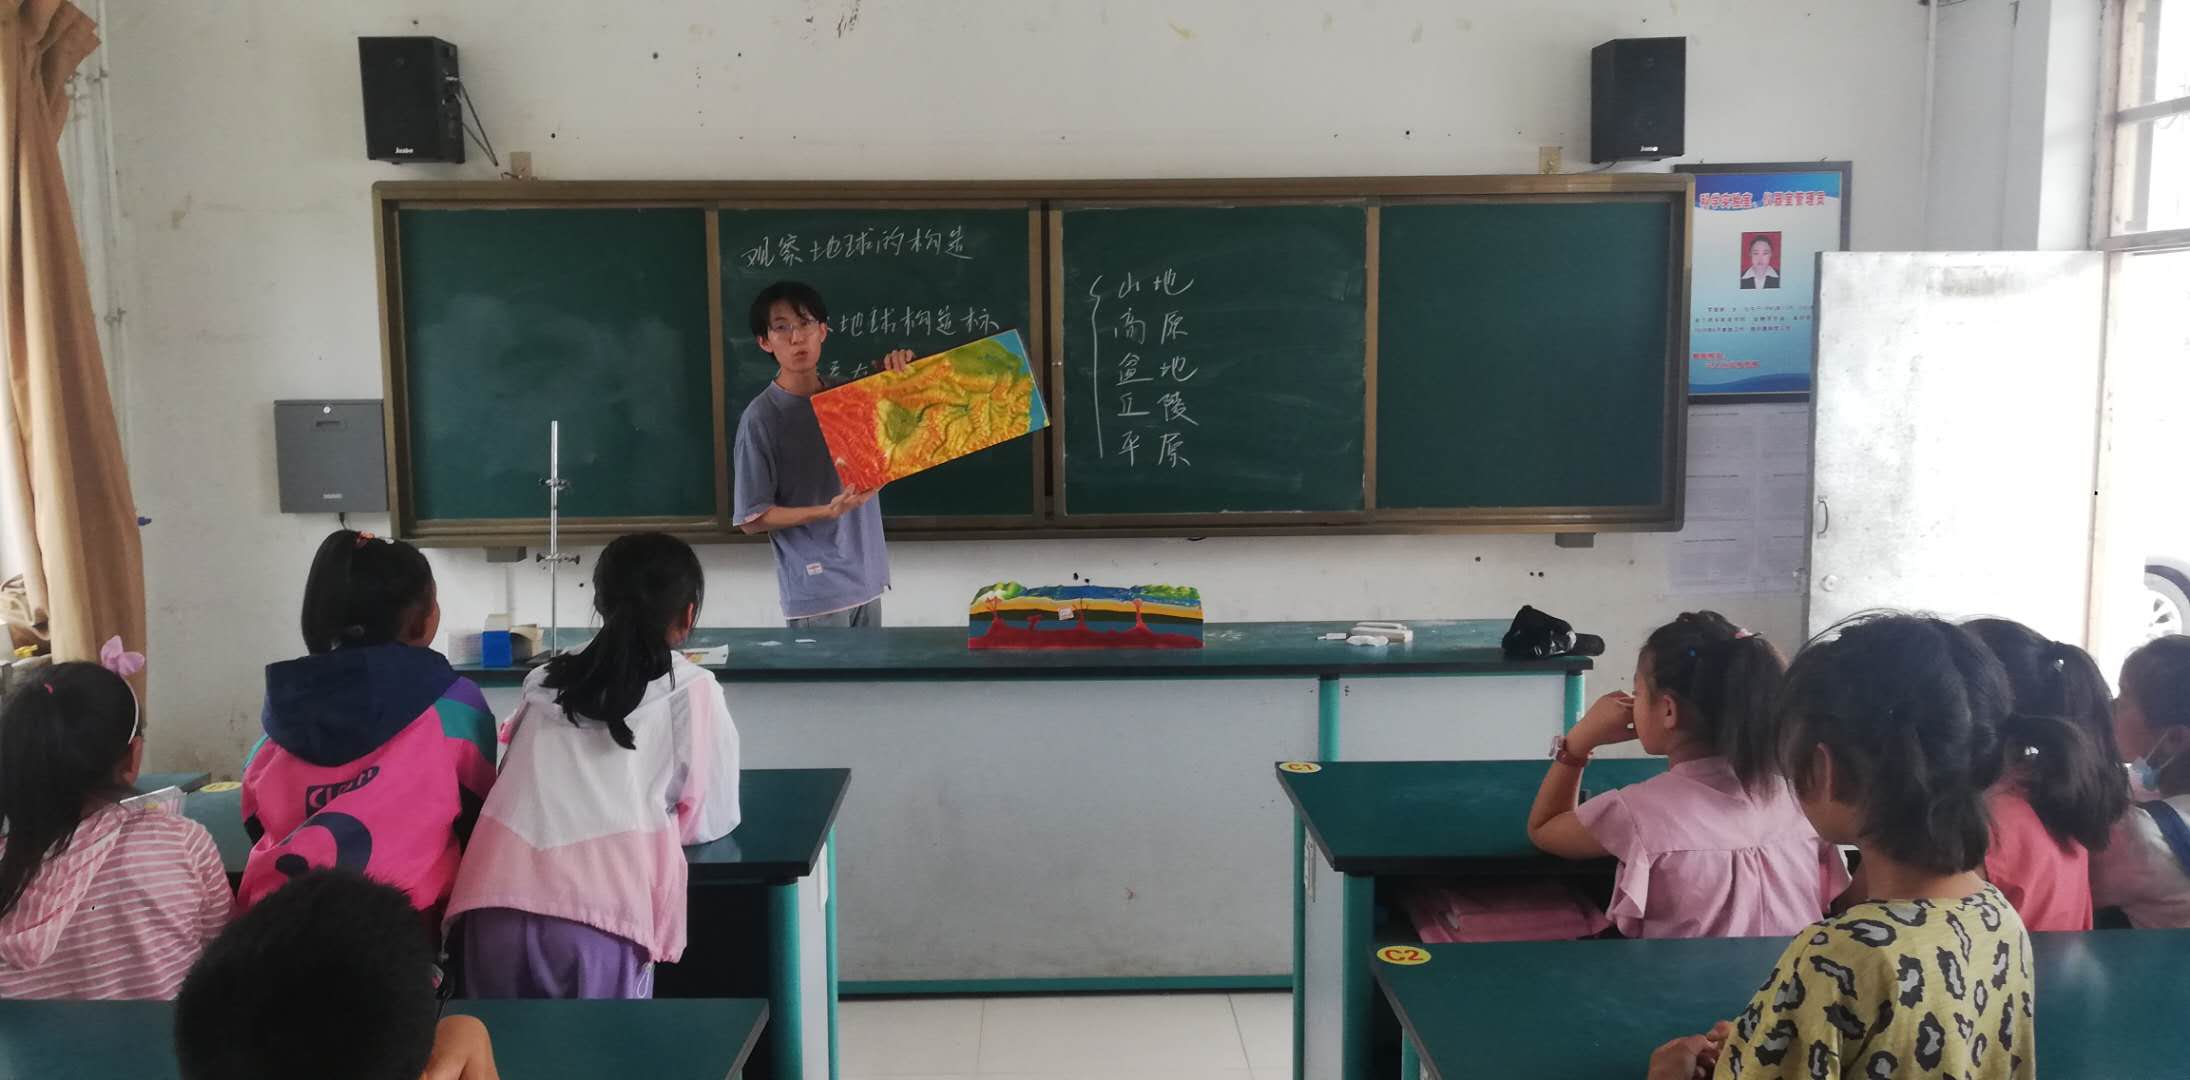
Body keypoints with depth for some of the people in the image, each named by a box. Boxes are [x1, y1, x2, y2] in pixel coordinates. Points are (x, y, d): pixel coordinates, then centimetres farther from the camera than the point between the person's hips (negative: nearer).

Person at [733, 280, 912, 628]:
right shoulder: (761, 417, -12)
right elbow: (752, 518, -11)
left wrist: (900, 374, -2)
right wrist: (827, 511, -23)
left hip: (866, 576, 6)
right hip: (815, 591, -6)